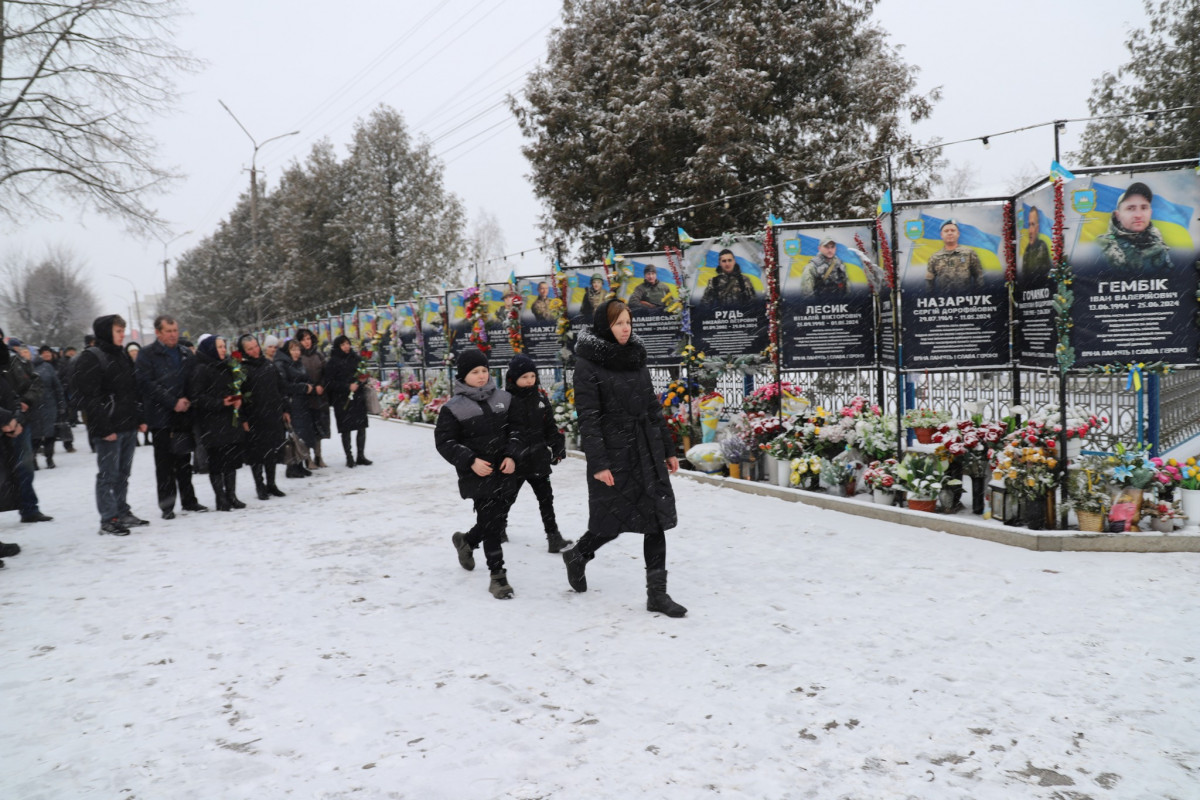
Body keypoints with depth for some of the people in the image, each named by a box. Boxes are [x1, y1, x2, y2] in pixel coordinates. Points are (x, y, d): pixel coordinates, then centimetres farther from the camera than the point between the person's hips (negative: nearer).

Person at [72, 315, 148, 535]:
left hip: (128, 426, 8)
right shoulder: (90, 359, -10)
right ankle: (108, 519, 5)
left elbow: (134, 390, 20)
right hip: (108, 430, -8)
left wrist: (140, 418, 13)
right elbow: (88, 396, -16)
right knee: (108, 475, -1)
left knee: (123, 473, 14)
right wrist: (103, 428, -19)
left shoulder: (123, 355, 16)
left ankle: (122, 513, 23)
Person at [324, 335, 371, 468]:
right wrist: (347, 387, -16)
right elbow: (330, 383, -8)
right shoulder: (332, 362, -3)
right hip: (342, 400, -4)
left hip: (358, 397, 4)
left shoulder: (356, 358, 9)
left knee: (362, 427, 3)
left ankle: (361, 456, 13)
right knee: (346, 429, -1)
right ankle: (349, 458, 8)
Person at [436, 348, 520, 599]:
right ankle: (498, 576, 4)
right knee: (491, 524, -8)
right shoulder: (453, 408, -6)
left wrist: (512, 455, -6)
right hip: (477, 475, -4)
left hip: (505, 472, 5)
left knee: (497, 522, 12)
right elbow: (444, 441, -6)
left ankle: (466, 541, 42)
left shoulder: (503, 398, 5)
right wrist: (470, 461, -17)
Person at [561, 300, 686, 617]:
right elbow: (587, 417, -14)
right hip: (613, 454, -6)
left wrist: (668, 448, 13)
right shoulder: (588, 364, -9)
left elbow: (652, 407, 15)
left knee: (656, 518, 2)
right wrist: (597, 463, -20)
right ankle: (577, 556, 34)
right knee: (613, 522, 3)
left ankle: (657, 592, 9)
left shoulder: (635, 358, 11)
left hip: (647, 451, 6)